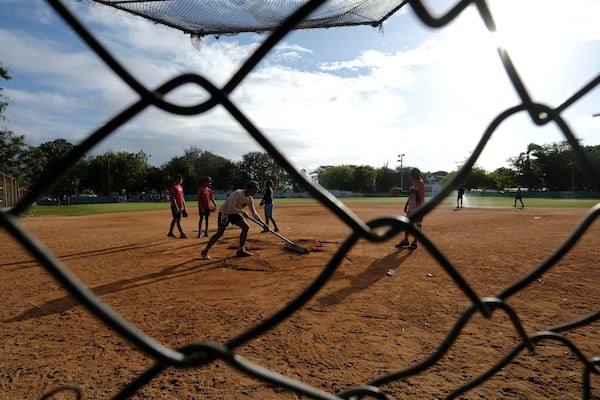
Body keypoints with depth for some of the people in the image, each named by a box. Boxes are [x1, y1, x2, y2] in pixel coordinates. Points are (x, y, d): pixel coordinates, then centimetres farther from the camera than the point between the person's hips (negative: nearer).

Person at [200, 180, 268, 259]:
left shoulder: (250, 199, -3)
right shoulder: (238, 194, -27)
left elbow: (254, 213, 2)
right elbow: (230, 208, -33)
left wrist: (263, 223, -5)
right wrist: (242, 212, -28)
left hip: (234, 214, 8)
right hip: (224, 212, -8)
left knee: (246, 227, -5)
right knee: (219, 233, -10)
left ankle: (240, 250, 2)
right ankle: (205, 251, 7)